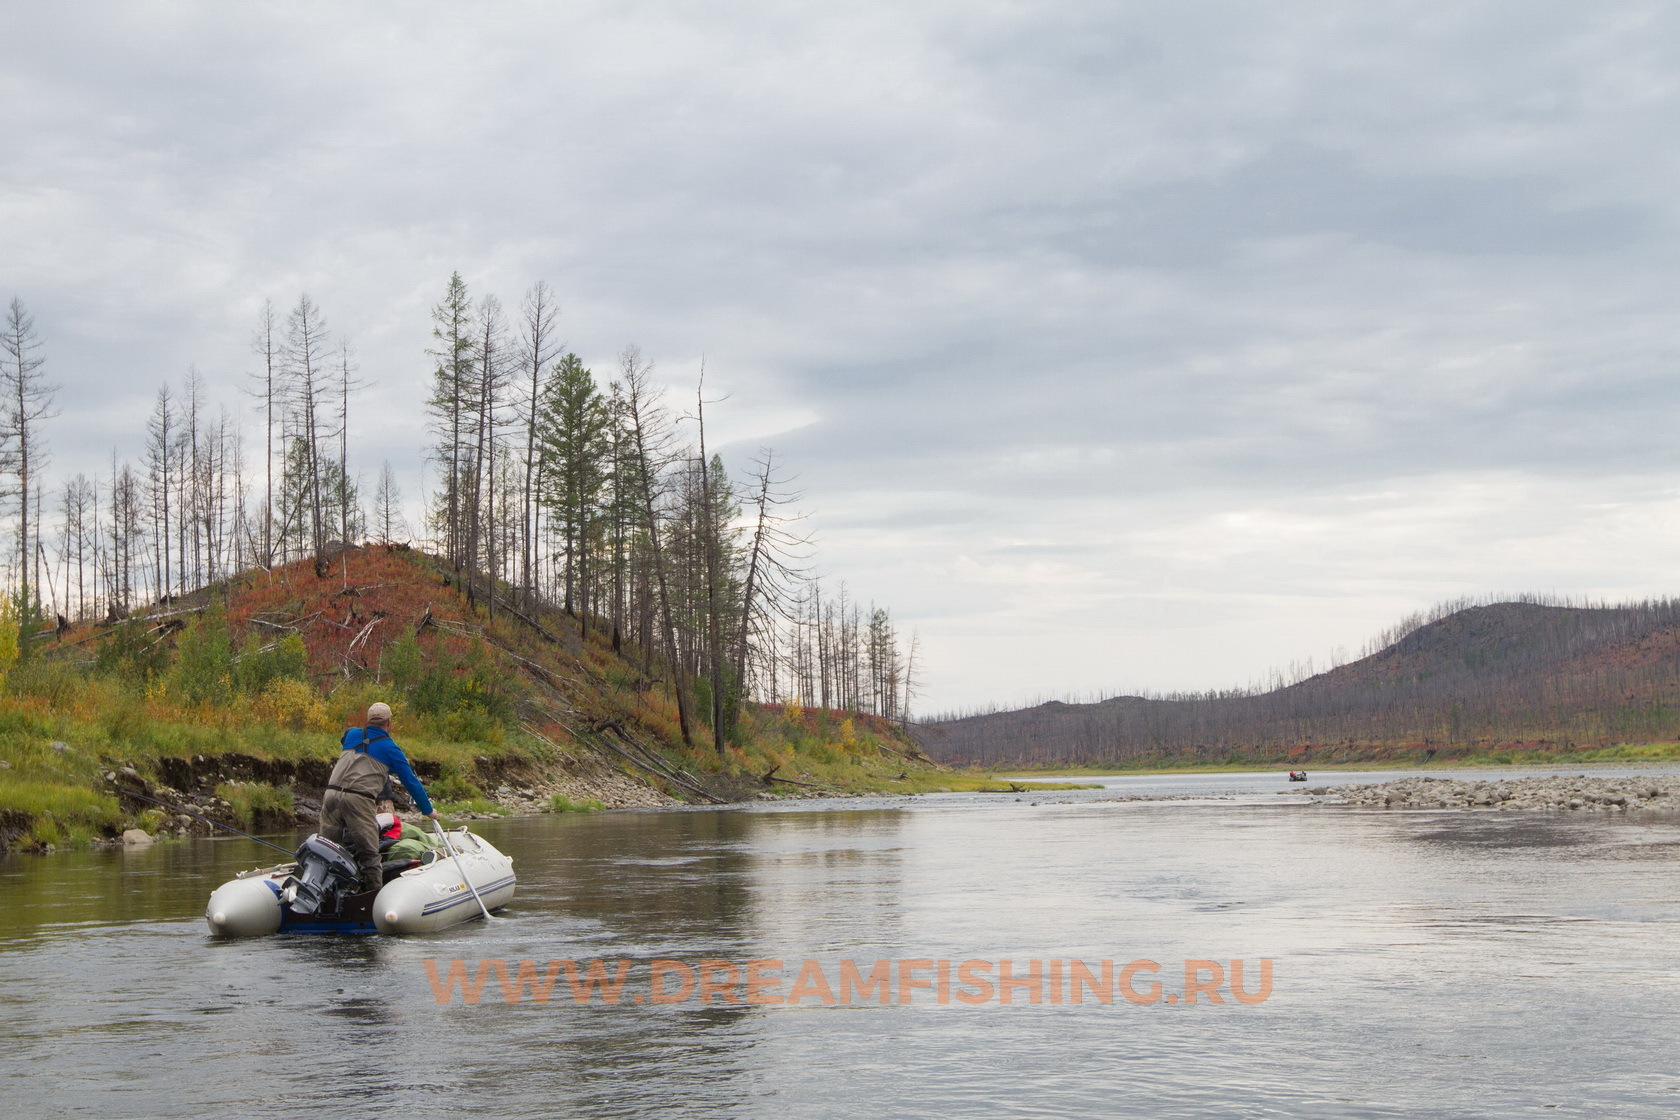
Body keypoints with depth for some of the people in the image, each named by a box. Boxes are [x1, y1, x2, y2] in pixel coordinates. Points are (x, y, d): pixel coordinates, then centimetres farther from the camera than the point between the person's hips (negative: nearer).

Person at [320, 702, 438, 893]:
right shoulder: (390, 748, 8)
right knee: (369, 855, 0)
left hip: (331, 793, 4)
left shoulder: (351, 735, 20)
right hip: (358, 799, -4)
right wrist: (429, 810, 24)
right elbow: (410, 782, 12)